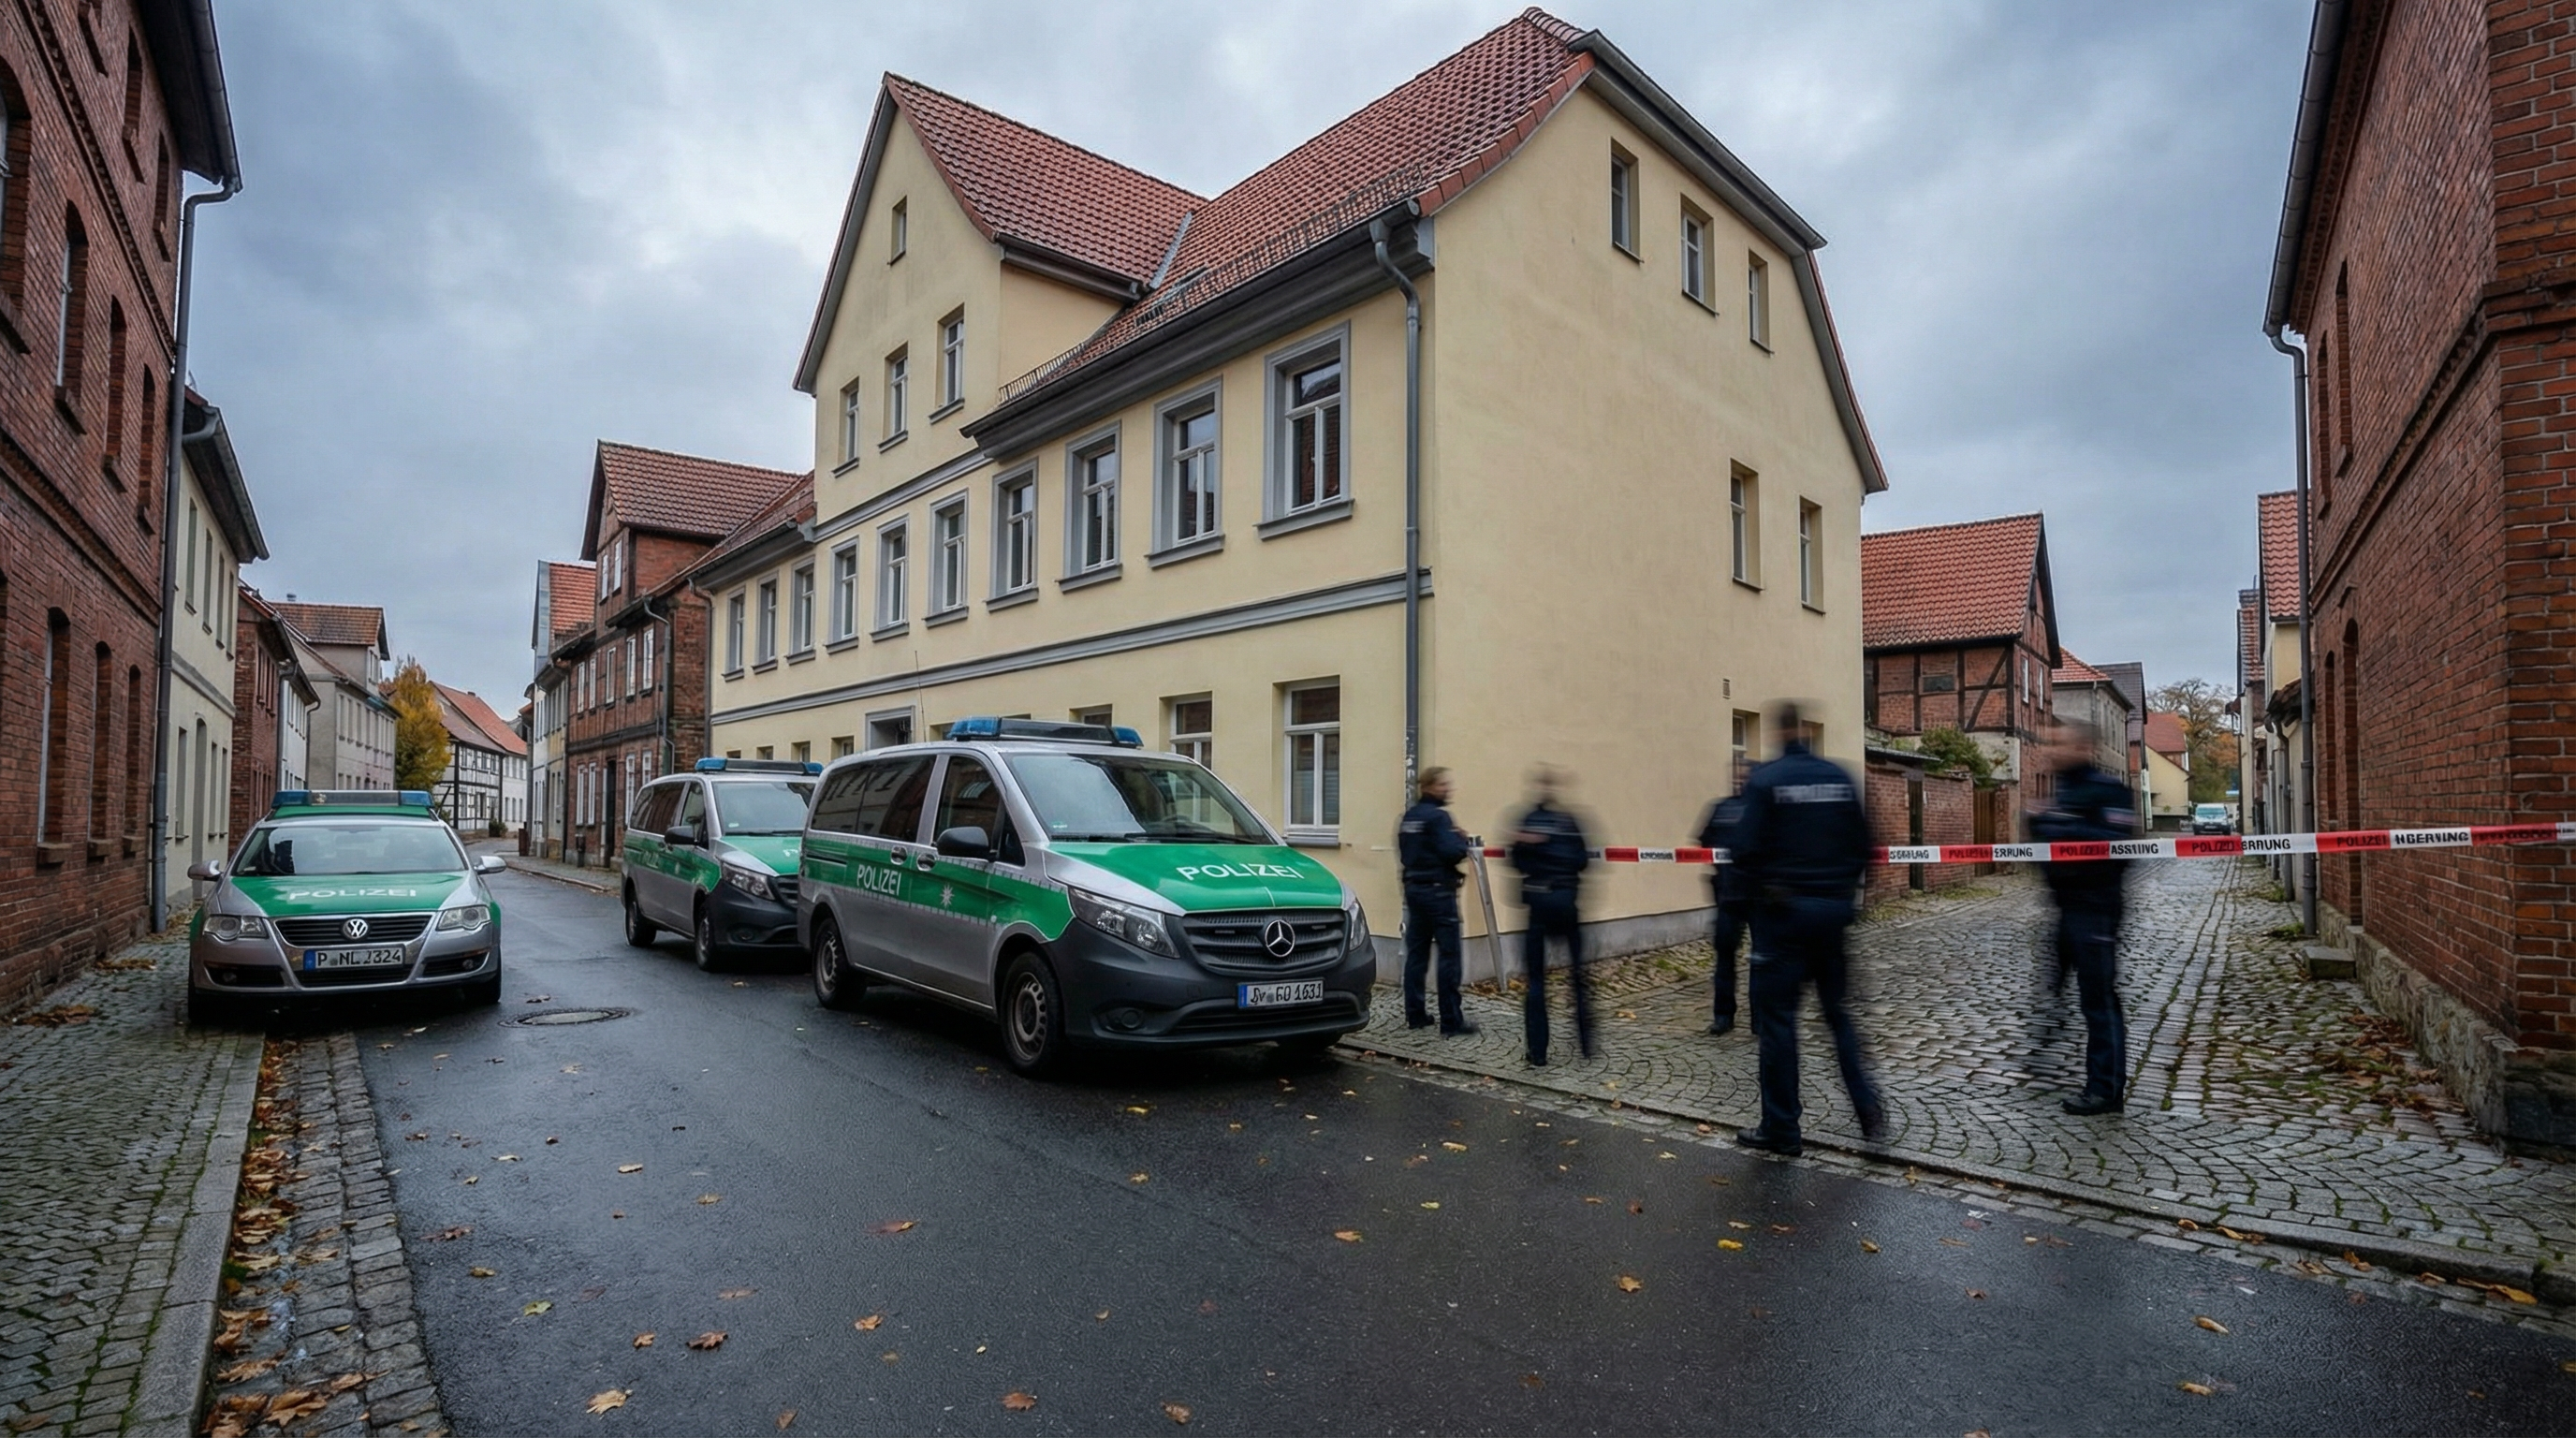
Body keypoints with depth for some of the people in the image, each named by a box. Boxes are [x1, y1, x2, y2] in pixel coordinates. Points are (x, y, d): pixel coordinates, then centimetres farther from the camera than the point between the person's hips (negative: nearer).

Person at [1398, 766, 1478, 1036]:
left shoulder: (1409, 817, 11)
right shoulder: (1438, 816, -14)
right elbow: (1452, 852, -22)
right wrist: (1462, 840, -3)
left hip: (1414, 888, 8)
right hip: (1438, 890, -8)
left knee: (1416, 953, 11)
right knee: (1449, 955, -3)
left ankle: (1415, 1015, 17)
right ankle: (1451, 1021, -1)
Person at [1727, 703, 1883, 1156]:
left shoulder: (1766, 779, -11)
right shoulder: (1839, 777, 4)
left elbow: (1745, 848, -17)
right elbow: (1862, 844, 5)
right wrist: (1842, 885, 17)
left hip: (1783, 909, -5)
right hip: (1834, 909, 5)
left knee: (1777, 1015, 3)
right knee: (1837, 1009, 20)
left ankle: (1780, 1128, 9)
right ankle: (1868, 1106, 13)